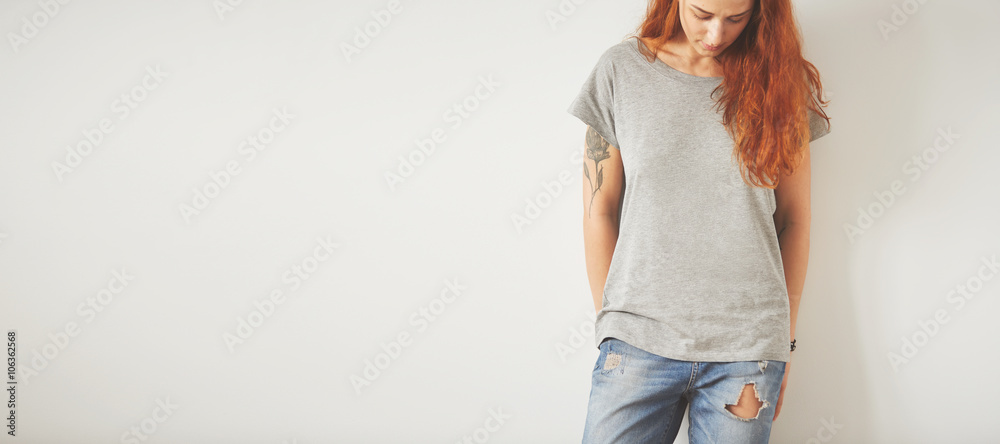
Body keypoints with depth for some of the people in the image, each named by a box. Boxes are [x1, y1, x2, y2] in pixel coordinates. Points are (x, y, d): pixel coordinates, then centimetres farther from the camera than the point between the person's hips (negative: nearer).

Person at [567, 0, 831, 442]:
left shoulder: (780, 80, 4)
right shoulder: (622, 69, 2)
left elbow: (793, 220, 8)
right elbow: (599, 211, 5)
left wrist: (782, 342, 8)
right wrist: (612, 323, 5)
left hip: (747, 346, 1)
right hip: (639, 340, 0)